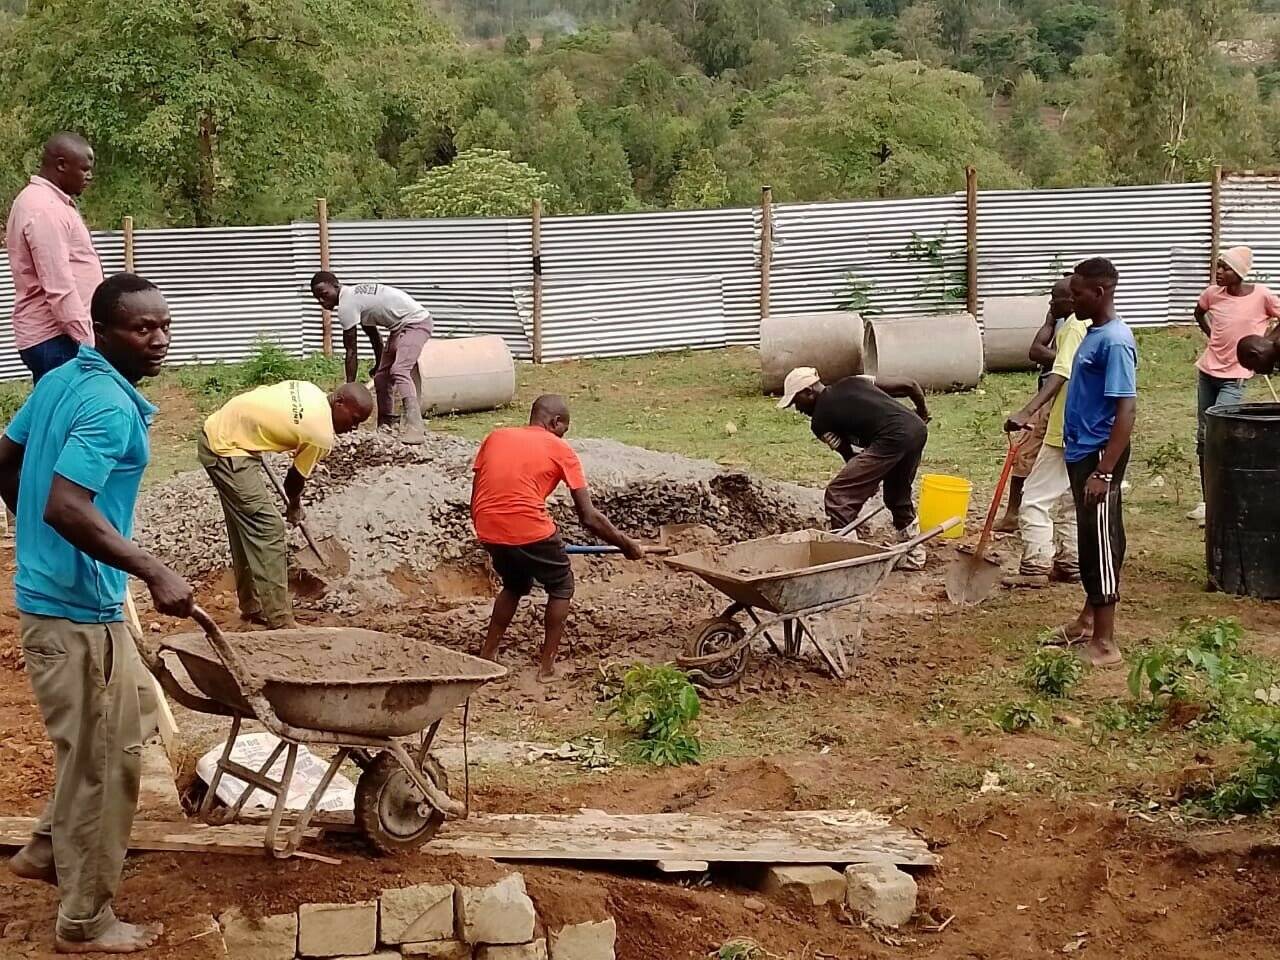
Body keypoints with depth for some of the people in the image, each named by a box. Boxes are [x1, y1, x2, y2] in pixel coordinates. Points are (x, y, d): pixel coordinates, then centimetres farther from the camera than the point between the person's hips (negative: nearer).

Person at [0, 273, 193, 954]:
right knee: (99, 761, 1)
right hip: (78, 609, -10)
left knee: (113, 741, 26)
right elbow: (67, 507, -33)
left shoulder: (59, 381, 7)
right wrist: (154, 573, -32)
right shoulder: (112, 408, -22)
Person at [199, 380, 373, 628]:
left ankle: (252, 607, 27)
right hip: (227, 451, -10)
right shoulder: (322, 437, -17)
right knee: (268, 530, -9)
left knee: (246, 529, 18)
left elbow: (258, 394, 14)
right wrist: (294, 507, 20)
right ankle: (280, 622, -9)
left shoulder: (308, 390, 4)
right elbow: (296, 478, -1)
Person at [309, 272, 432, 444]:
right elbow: (374, 335, 26)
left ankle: (415, 428, -40)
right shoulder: (355, 296, 12)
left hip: (415, 321, -11)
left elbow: (351, 350, -15)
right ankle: (386, 424, 23)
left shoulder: (346, 305, -18)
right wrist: (379, 364, 37)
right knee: (381, 376, 14)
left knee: (399, 371, -27)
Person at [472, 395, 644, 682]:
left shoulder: (495, 438, 18)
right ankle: (547, 666, 18)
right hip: (530, 530, -5)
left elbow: (476, 499, 18)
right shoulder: (559, 449, 6)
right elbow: (589, 518, 4)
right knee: (561, 587, 22)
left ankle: (487, 656, 31)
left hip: (488, 531, 5)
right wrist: (626, 545, 15)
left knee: (515, 585, 32)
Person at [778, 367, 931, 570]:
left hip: (892, 439, -8)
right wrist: (923, 411, 38)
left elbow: (850, 456, 11)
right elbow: (909, 385, 22)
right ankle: (914, 557, 37)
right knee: (899, 497, 28)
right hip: (918, 429, 8)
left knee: (838, 495, -1)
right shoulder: (852, 383, 24)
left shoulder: (820, 420, 8)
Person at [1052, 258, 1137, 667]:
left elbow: (1126, 411, -24)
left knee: (1102, 542, -4)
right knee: (1089, 539, 19)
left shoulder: (1115, 341, -20)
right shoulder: (1093, 333, 9)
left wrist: (1103, 473, -27)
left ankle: (1105, 642, 0)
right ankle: (1089, 618, 31)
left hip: (1099, 456, -10)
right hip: (1080, 452, 10)